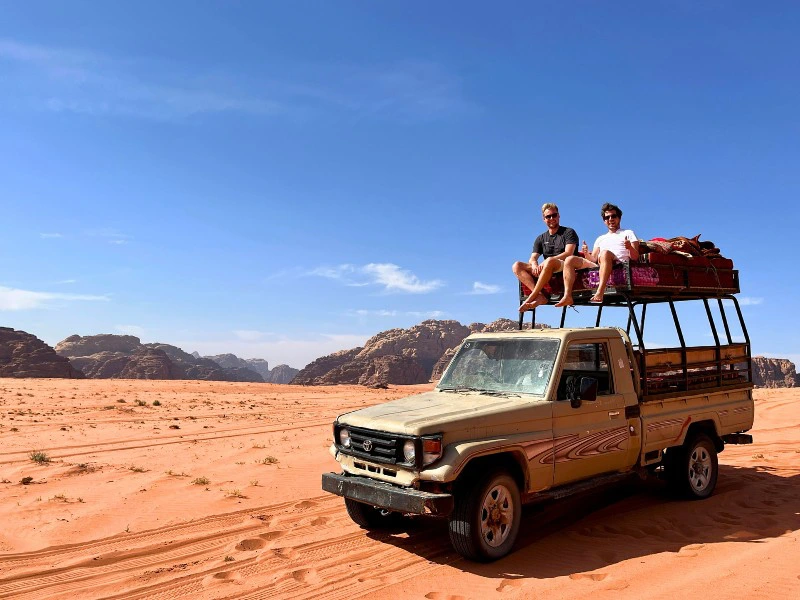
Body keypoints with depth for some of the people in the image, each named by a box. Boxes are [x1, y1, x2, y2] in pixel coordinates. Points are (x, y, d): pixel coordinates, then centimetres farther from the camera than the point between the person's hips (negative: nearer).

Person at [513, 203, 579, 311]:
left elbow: (568, 253, -7)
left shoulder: (569, 232, 10)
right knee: (517, 266, -15)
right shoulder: (541, 239, 23)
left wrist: (546, 262, -19)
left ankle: (531, 297, -36)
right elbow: (532, 259, 11)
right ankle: (540, 296, -35)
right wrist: (534, 265, -16)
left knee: (550, 261, -39)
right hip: (545, 271, 5)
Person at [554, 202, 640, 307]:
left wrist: (630, 248, -15)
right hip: (599, 267, 5)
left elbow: (635, 257, 8)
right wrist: (586, 253, 0)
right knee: (570, 260, -14)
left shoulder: (628, 233, 22)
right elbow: (593, 259, 22)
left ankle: (599, 293, -49)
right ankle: (567, 296, -31)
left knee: (605, 253, -37)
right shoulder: (600, 239, 33)